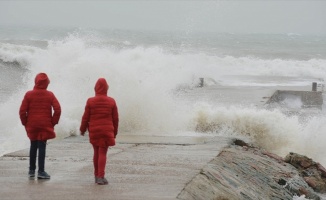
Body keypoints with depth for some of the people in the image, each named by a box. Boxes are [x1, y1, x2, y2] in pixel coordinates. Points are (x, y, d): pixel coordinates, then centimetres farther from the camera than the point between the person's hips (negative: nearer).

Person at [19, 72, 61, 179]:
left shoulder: (29, 94, -3)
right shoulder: (50, 95, -3)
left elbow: (22, 111, -5)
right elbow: (57, 110, -9)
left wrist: (25, 123, 7)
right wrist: (53, 122, 1)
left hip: (32, 125, 2)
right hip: (45, 125, -2)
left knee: (33, 146, 15)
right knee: (42, 147, -1)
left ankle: (32, 170, 20)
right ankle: (41, 171, -5)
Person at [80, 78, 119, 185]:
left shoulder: (90, 101, -4)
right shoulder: (111, 101, -2)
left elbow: (85, 117, 0)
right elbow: (115, 119, 2)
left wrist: (82, 129, 14)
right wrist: (115, 132, 14)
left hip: (94, 131, 1)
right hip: (107, 131, -1)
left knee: (96, 152, 14)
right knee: (103, 153, -2)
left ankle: (97, 176, 22)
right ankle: (101, 177, -11)